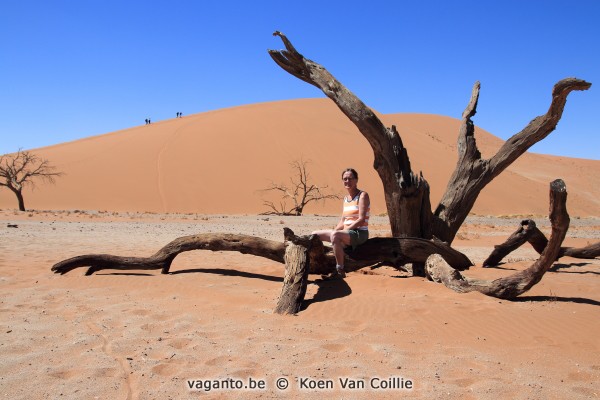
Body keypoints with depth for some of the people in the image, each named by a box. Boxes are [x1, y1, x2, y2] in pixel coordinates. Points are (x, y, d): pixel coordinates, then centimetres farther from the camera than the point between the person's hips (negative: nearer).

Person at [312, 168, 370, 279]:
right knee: (315, 234, 4)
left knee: (335, 235, -37)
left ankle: (340, 271, -29)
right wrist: (333, 230, -1)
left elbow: (361, 220, -16)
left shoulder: (362, 195, -6)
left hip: (360, 233, -8)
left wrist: (345, 230, -19)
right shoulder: (345, 198, 16)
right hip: (347, 232, 8)